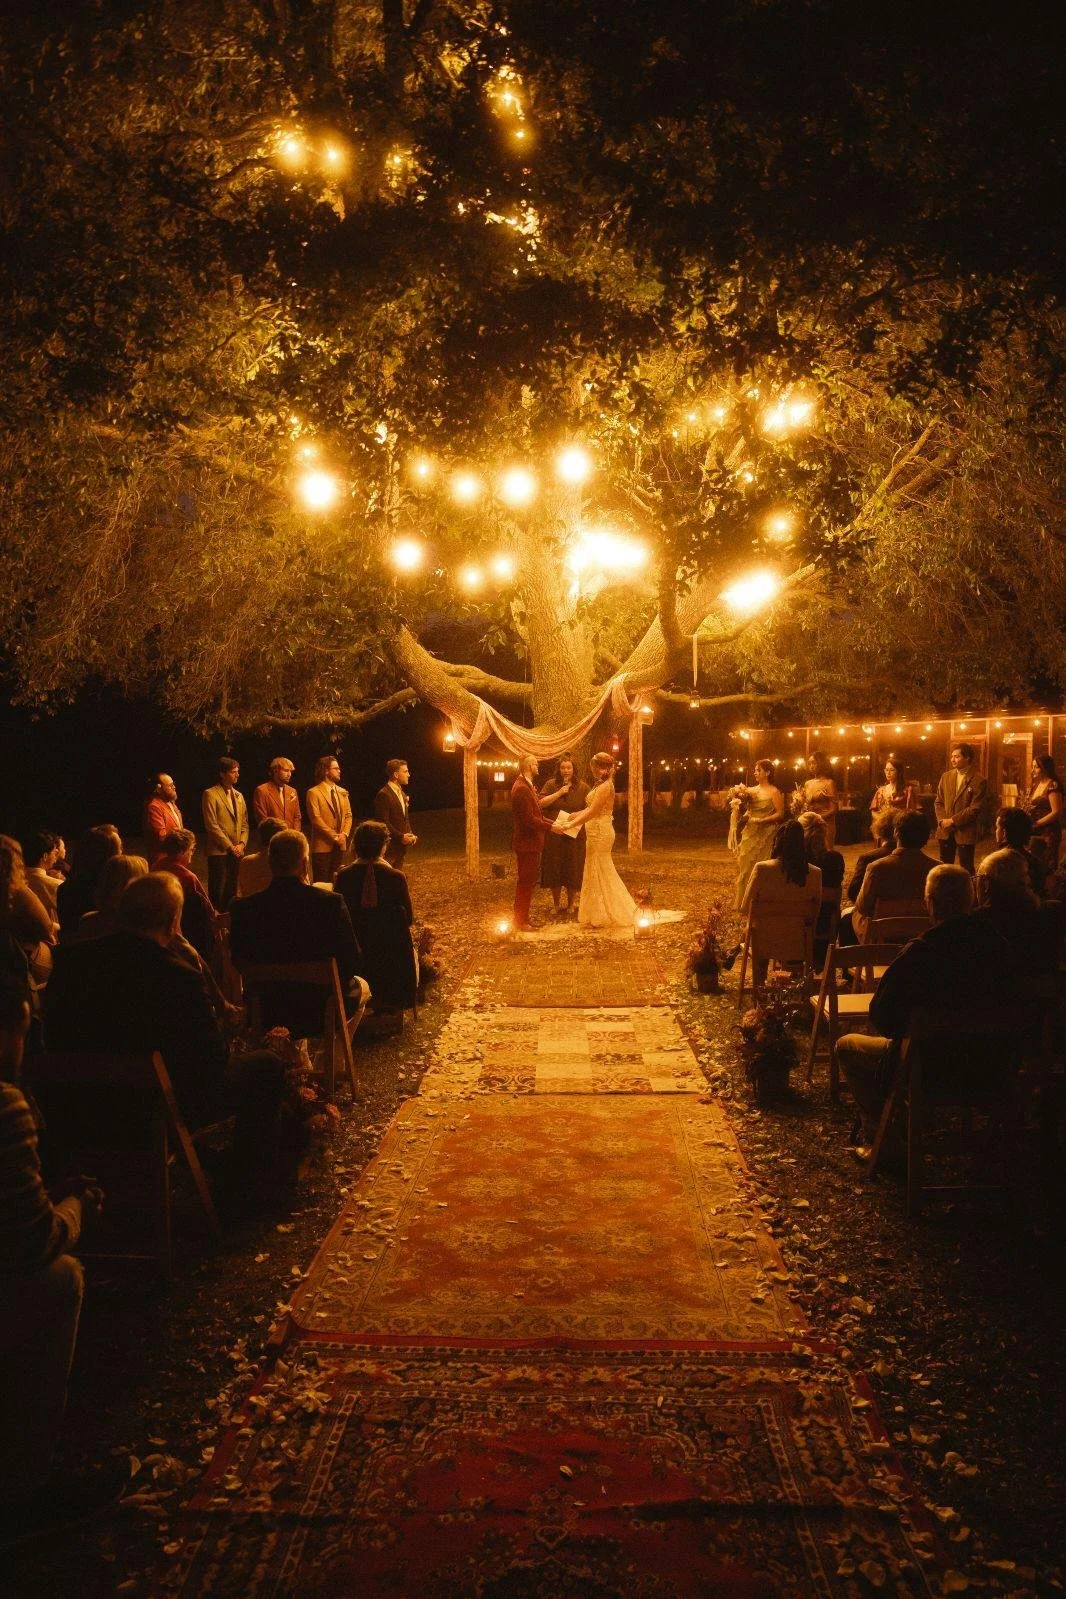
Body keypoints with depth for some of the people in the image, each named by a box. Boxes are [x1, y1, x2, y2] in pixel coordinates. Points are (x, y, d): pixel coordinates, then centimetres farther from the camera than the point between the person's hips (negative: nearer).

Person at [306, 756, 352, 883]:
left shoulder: (342, 792, 14)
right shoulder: (314, 793, -6)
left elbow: (348, 815, 13)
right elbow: (316, 819, -12)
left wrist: (344, 834, -4)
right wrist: (334, 836, -15)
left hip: (340, 845, 6)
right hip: (322, 845, -6)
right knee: (321, 882, -3)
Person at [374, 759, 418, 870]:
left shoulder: (401, 793, 16)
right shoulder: (383, 795, -14)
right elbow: (383, 823, -19)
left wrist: (410, 835, 6)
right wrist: (401, 836, -18)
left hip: (400, 847, 9)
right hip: (389, 847, -9)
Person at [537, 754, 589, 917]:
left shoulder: (582, 787, 4)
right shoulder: (551, 785, 4)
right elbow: (541, 803, -7)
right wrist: (559, 793, -13)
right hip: (554, 835, 0)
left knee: (573, 871, 4)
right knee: (554, 871, 4)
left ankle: (570, 905, 19)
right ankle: (556, 905, 18)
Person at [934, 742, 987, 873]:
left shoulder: (979, 781, -7)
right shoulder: (946, 777, 9)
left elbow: (975, 809, -12)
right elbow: (938, 802, 10)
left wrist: (953, 821, -13)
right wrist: (942, 820, -6)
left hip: (965, 832, -5)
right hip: (945, 831, 5)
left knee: (966, 869, 2)